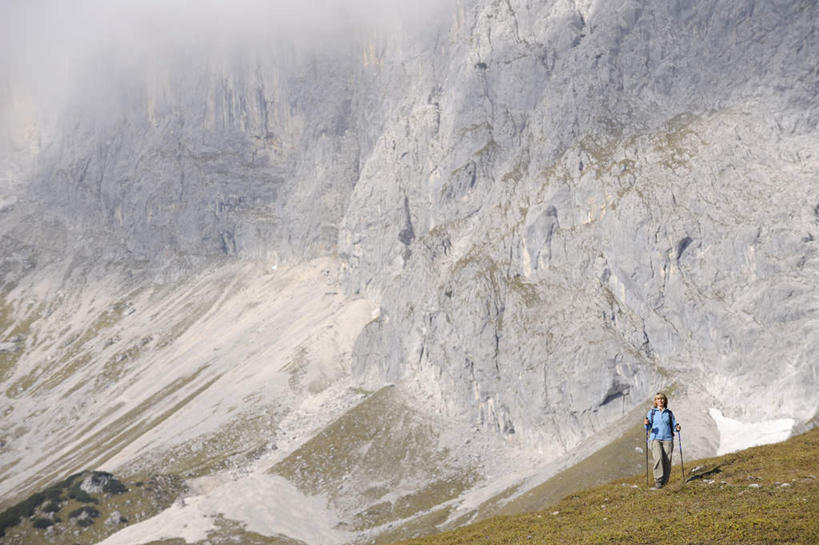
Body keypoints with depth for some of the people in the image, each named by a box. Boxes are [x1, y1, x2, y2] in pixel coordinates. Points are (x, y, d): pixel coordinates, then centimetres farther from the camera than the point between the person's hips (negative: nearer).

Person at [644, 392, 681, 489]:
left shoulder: (669, 413, 12)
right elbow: (648, 428, 5)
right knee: (658, 458, -22)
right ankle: (658, 481, -18)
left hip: (667, 439, 2)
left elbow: (673, 425, 13)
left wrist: (677, 427, -10)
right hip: (655, 439, -1)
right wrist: (646, 424, -17)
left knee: (667, 461, -7)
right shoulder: (651, 413, 9)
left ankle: (664, 483, 3)